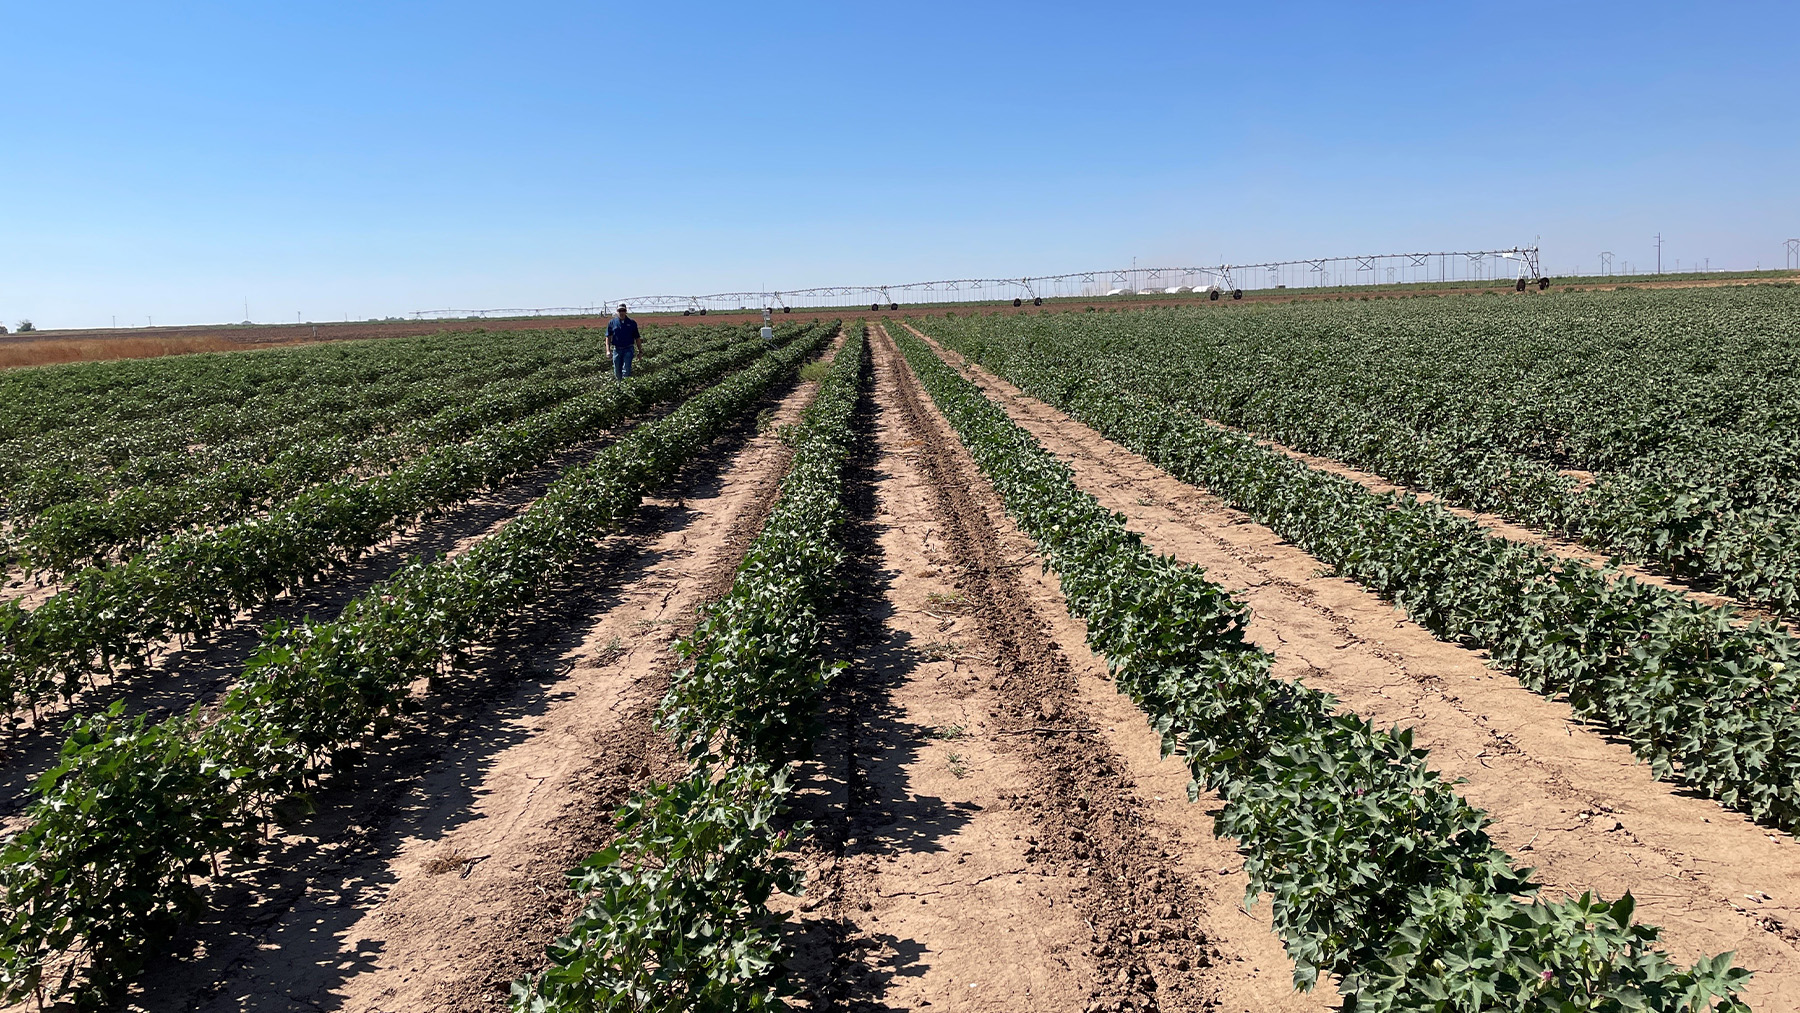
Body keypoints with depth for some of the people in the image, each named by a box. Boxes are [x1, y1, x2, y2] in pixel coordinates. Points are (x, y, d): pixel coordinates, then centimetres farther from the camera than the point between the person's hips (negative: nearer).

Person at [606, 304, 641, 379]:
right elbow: (608, 337, 5)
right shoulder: (612, 322, 7)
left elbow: (637, 338, 10)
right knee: (617, 372, 8)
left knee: (626, 370, -13)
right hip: (616, 350, 2)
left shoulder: (632, 323, 6)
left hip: (628, 350, -2)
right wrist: (608, 350, -6)